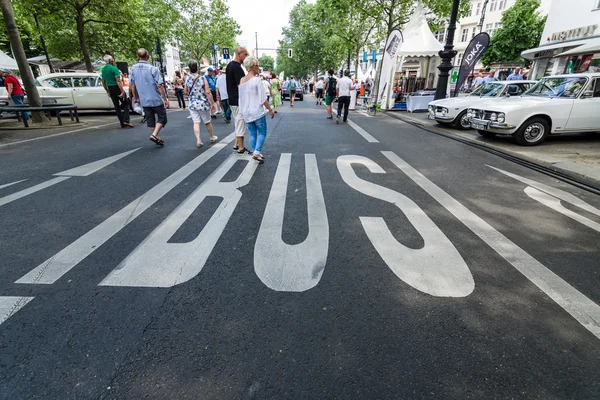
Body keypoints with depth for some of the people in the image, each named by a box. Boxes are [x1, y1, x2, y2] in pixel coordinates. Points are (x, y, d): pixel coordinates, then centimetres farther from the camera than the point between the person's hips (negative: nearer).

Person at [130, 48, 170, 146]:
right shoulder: (153, 69, -13)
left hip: (144, 100, 4)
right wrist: (165, 99, -9)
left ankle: (157, 138, 19)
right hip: (156, 99, -4)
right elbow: (160, 86, -16)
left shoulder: (133, 69, 1)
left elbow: (132, 85, 7)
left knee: (150, 119, 15)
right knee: (162, 118, 9)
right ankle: (154, 135, -9)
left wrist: (136, 97, 19)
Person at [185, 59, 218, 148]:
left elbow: (186, 92, 10)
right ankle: (212, 137, 29)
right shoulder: (202, 78, -11)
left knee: (196, 122, 2)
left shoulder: (187, 79, 0)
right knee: (207, 122, 13)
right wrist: (212, 102, -7)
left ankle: (198, 140, -9)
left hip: (192, 104, 2)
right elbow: (208, 92, -15)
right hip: (203, 104, -2)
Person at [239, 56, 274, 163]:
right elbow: (263, 98, -13)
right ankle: (256, 152, -10)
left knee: (252, 133, 13)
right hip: (257, 111, -6)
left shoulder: (241, 80, 8)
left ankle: (255, 153, 16)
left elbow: (241, 97, 13)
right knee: (262, 133, 3)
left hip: (246, 112, 7)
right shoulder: (257, 79, -12)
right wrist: (270, 109, -3)